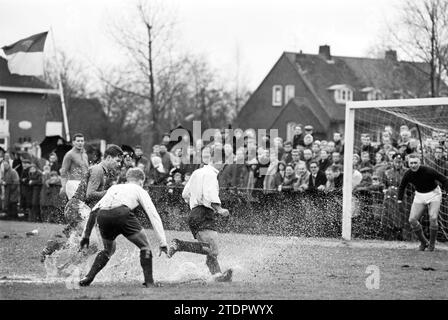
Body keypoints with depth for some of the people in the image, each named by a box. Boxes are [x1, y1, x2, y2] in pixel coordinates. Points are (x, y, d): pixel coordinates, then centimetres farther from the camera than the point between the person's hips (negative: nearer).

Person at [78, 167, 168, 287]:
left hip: (102, 216, 5)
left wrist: (86, 235, 35)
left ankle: (88, 278, 20)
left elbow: (93, 211, 33)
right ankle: (149, 281, 8)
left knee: (109, 249, 30)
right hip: (122, 213, -5)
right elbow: (153, 215, 18)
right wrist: (162, 242, 15)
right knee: (144, 245, 16)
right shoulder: (140, 191, 27)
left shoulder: (114, 188, 39)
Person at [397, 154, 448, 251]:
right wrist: (399, 199, -5)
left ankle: (432, 243, 1)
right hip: (420, 195, 4)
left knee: (433, 218, -20)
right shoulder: (408, 174, -14)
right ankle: (423, 242, 10)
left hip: (433, 194, -4)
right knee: (412, 220, -9)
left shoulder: (428, 171, -27)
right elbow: (402, 186, 6)